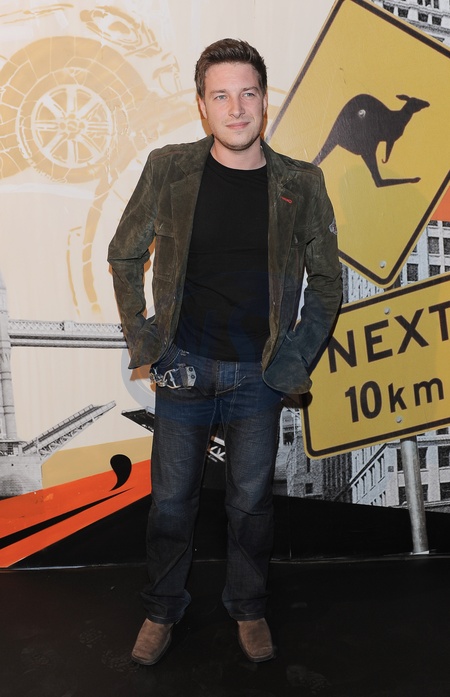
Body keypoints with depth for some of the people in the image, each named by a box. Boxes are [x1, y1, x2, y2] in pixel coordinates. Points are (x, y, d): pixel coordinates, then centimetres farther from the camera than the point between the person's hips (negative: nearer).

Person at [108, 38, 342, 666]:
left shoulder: (300, 185, -4)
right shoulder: (168, 170, -5)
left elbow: (327, 280, 6)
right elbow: (124, 256, 7)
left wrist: (297, 359, -1)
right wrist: (141, 338, 1)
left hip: (259, 377, 0)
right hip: (183, 371, 0)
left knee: (252, 502, 13)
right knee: (171, 500, 13)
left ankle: (249, 609, 38)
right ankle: (162, 610, 36)